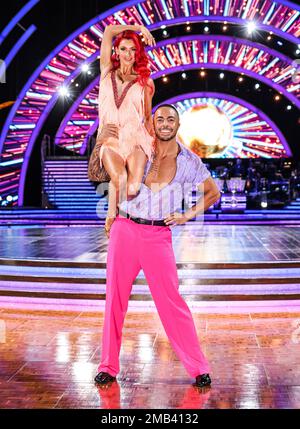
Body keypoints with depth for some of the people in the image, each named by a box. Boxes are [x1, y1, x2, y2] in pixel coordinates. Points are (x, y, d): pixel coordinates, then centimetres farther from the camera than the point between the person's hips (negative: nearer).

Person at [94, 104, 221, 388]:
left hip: (158, 235, -1)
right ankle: (108, 367, 18)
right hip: (125, 229, 1)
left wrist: (187, 215, 5)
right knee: (115, 298, 5)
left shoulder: (189, 161, 4)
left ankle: (198, 368, 7)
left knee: (171, 301, -4)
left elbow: (213, 193, 17)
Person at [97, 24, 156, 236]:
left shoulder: (145, 82, 14)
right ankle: (111, 218, -6)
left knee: (134, 187, -24)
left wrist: (155, 142, 9)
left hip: (136, 138, 0)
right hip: (111, 139, 0)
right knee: (119, 178, -29)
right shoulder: (107, 71, 14)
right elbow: (109, 31, 8)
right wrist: (139, 27, 13)